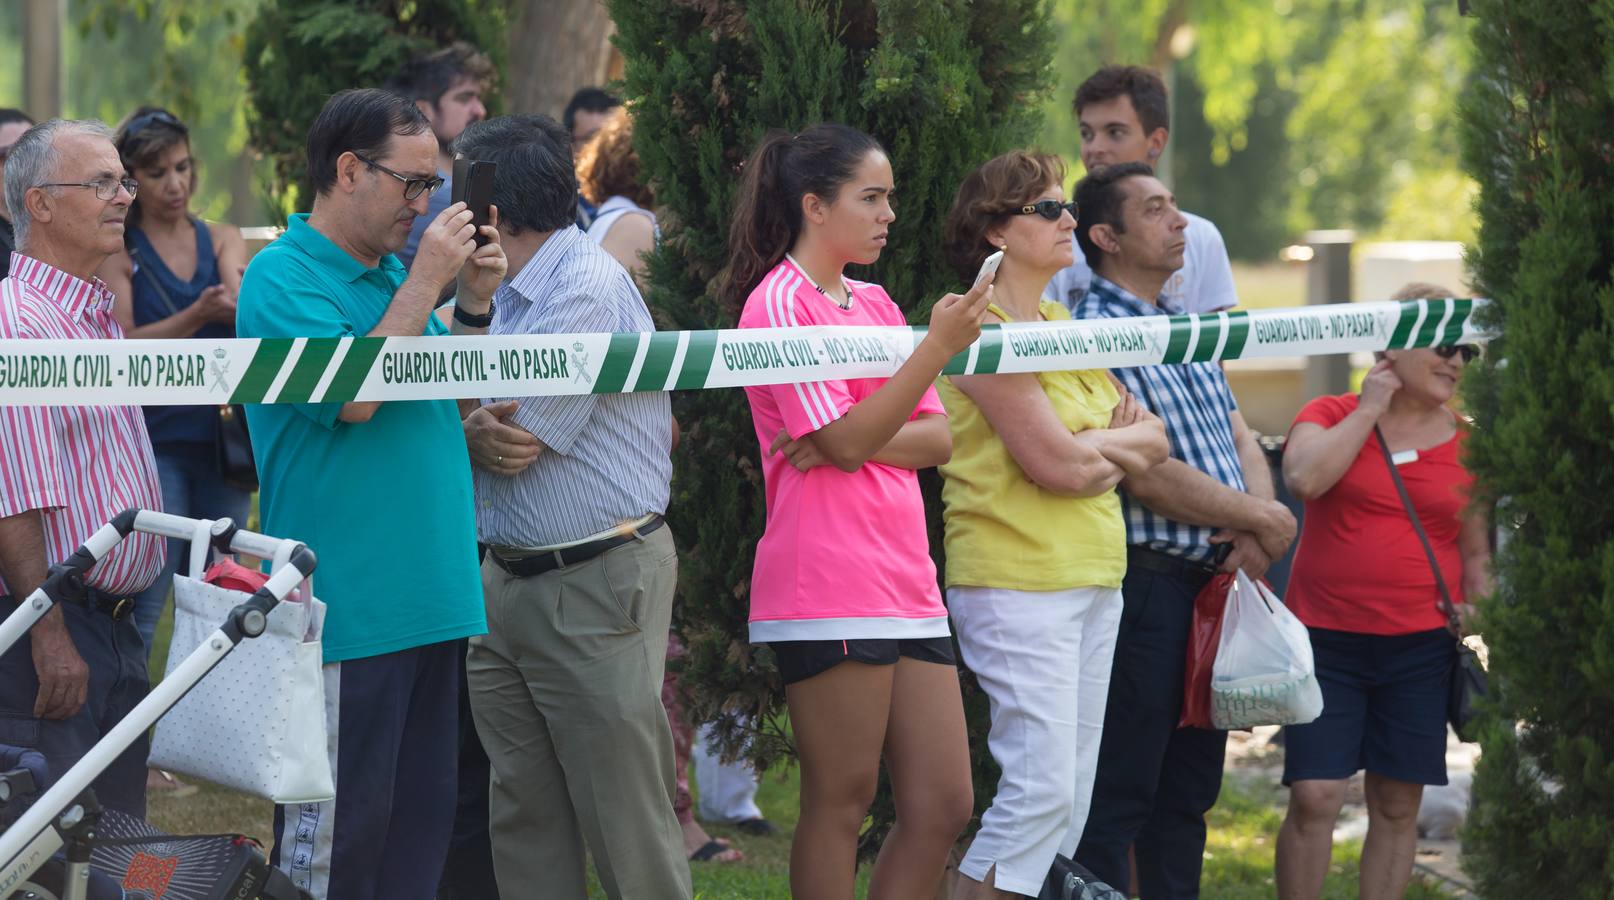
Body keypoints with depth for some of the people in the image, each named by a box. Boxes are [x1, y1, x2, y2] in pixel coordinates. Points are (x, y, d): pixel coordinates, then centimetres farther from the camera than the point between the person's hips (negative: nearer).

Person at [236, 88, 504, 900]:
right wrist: (426, 283, -17)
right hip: (346, 611, -8)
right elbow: (352, 394, -23)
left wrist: (474, 304, 7)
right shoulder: (283, 278, -10)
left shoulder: (390, 270, 15)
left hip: (428, 597, 9)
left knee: (420, 817, 12)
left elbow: (447, 396, 23)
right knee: (337, 833, -6)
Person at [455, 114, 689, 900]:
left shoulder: (587, 290, -14)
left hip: (597, 586, -9)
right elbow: (489, 436, 9)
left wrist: (464, 430, 3)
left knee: (627, 829, -6)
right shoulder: (508, 293, 15)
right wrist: (482, 432, -13)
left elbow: (513, 442, -16)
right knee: (524, 819, 9)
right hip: (509, 583, 9)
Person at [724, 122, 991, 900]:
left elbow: (936, 438, 9)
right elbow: (845, 443, -15)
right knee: (841, 802, -4)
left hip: (905, 579, 8)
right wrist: (938, 346, -19)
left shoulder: (874, 303, 18)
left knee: (943, 803, 5)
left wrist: (855, 439, -11)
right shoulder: (780, 301, -6)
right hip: (830, 591, -8)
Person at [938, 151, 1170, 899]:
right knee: (1041, 784, -15)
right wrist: (1114, 441, 2)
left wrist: (1091, 449, -7)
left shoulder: (1062, 325, 17)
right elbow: (1054, 462, -17)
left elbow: (1152, 442, 13)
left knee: (1071, 793, 6)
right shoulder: (986, 330, -10)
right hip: (1016, 582, -9)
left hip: (1092, 581, 9)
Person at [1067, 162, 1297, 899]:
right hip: (1146, 583, -9)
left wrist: (1257, 526, -7)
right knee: (1120, 794, -5)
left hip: (1213, 584, 9)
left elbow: (1240, 438, 14)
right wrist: (1260, 519, -10)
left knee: (1188, 794, 13)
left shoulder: (1187, 332, 17)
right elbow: (1147, 476, -18)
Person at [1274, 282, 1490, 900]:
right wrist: (1370, 409, -9)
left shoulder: (1466, 445, 7)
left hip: (1420, 646, 2)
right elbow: (1304, 478, -18)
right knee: (1314, 796, -9)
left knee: (1398, 805, 4)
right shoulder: (1330, 417, 3)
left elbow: (1476, 556, 14)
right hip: (1326, 640, -2)